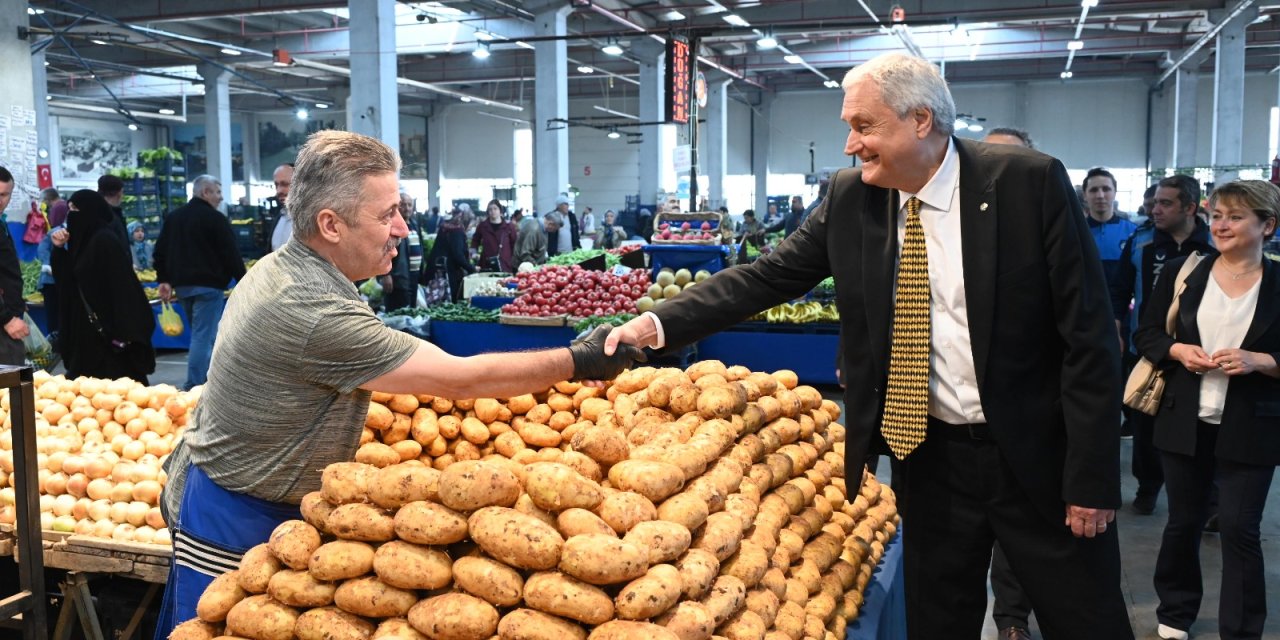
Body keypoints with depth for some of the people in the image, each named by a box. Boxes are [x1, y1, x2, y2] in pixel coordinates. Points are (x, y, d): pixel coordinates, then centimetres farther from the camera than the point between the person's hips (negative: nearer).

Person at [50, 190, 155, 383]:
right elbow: (66, 279, 18)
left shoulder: (105, 241, -15)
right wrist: (59, 249, 5)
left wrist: (120, 332, -25)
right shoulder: (83, 239, 12)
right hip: (88, 328, 9)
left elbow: (121, 287, -21)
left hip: (106, 328, -9)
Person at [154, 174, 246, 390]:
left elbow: (160, 251, 15)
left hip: (181, 284, 8)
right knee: (204, 336, -8)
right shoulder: (215, 218, -8)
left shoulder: (173, 217, 15)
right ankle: (194, 388, -13)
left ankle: (201, 381, 24)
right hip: (207, 284, -8)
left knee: (199, 334, 19)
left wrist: (164, 280, 17)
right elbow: (231, 254, -10)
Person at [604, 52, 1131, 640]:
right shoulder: (850, 196, -1)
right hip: (927, 456, 3)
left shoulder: (1030, 183, -12)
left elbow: (1088, 336, -12)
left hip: (1037, 457, -3)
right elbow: (770, 277, -1)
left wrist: (1092, 478, -13)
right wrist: (657, 325, -13)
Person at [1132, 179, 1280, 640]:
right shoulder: (1182, 273, 2)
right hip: (1186, 423, 2)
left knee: (1239, 529, 1)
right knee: (1183, 522, 14)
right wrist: (1178, 349, -12)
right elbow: (1146, 334, 6)